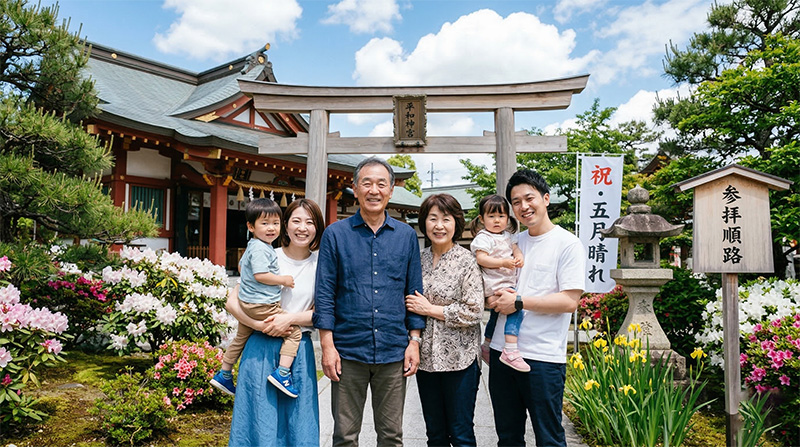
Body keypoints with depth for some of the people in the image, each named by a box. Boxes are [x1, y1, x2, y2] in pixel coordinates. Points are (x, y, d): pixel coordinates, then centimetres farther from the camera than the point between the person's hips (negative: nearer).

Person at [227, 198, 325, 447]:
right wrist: (260, 326, -16)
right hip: (261, 349, -1)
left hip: (299, 351, 2)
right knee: (260, 422, 6)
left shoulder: (319, 266, 2)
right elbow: (232, 302, -3)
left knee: (299, 425, 9)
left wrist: (291, 318, -14)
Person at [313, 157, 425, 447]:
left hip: (394, 353, 2)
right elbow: (325, 293, -1)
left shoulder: (406, 235, 6)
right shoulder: (335, 234, 0)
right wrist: (327, 345, -6)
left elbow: (414, 291, 8)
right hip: (348, 350, -1)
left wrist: (414, 341, 3)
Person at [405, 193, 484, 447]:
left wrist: (429, 309, -12)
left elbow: (473, 312, -15)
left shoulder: (467, 260, -9)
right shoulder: (419, 260, 6)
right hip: (426, 357, 5)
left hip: (459, 358, -5)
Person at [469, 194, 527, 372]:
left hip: (507, 283, 10)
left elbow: (515, 247, 17)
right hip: (494, 285, -10)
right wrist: (503, 262, -26)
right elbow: (481, 258, -20)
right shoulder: (484, 238, -11)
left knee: (496, 316, 22)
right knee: (516, 310, -22)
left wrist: (519, 257, -7)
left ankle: (486, 348, 39)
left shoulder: (506, 236, 15)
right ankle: (510, 352, -24)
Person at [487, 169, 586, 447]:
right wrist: (495, 299, -1)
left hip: (543, 357, -6)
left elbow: (569, 301, -14)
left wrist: (518, 302, -14)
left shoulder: (568, 244, -6)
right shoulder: (513, 243, 13)